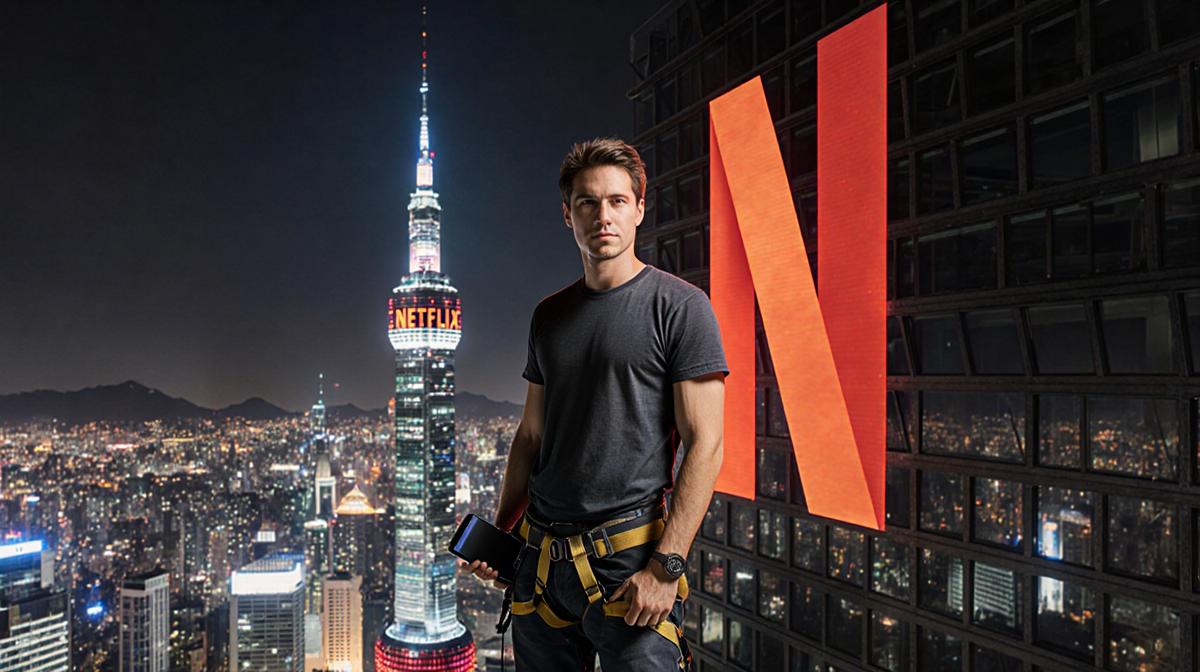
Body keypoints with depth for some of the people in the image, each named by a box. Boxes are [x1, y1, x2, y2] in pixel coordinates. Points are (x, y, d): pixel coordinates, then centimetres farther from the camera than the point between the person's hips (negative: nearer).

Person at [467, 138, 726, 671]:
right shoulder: (550, 315, 11)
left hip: (630, 558, -5)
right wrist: (499, 533, 9)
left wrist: (666, 567, -16)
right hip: (541, 555, 5)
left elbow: (704, 445, -11)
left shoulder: (679, 306, -7)